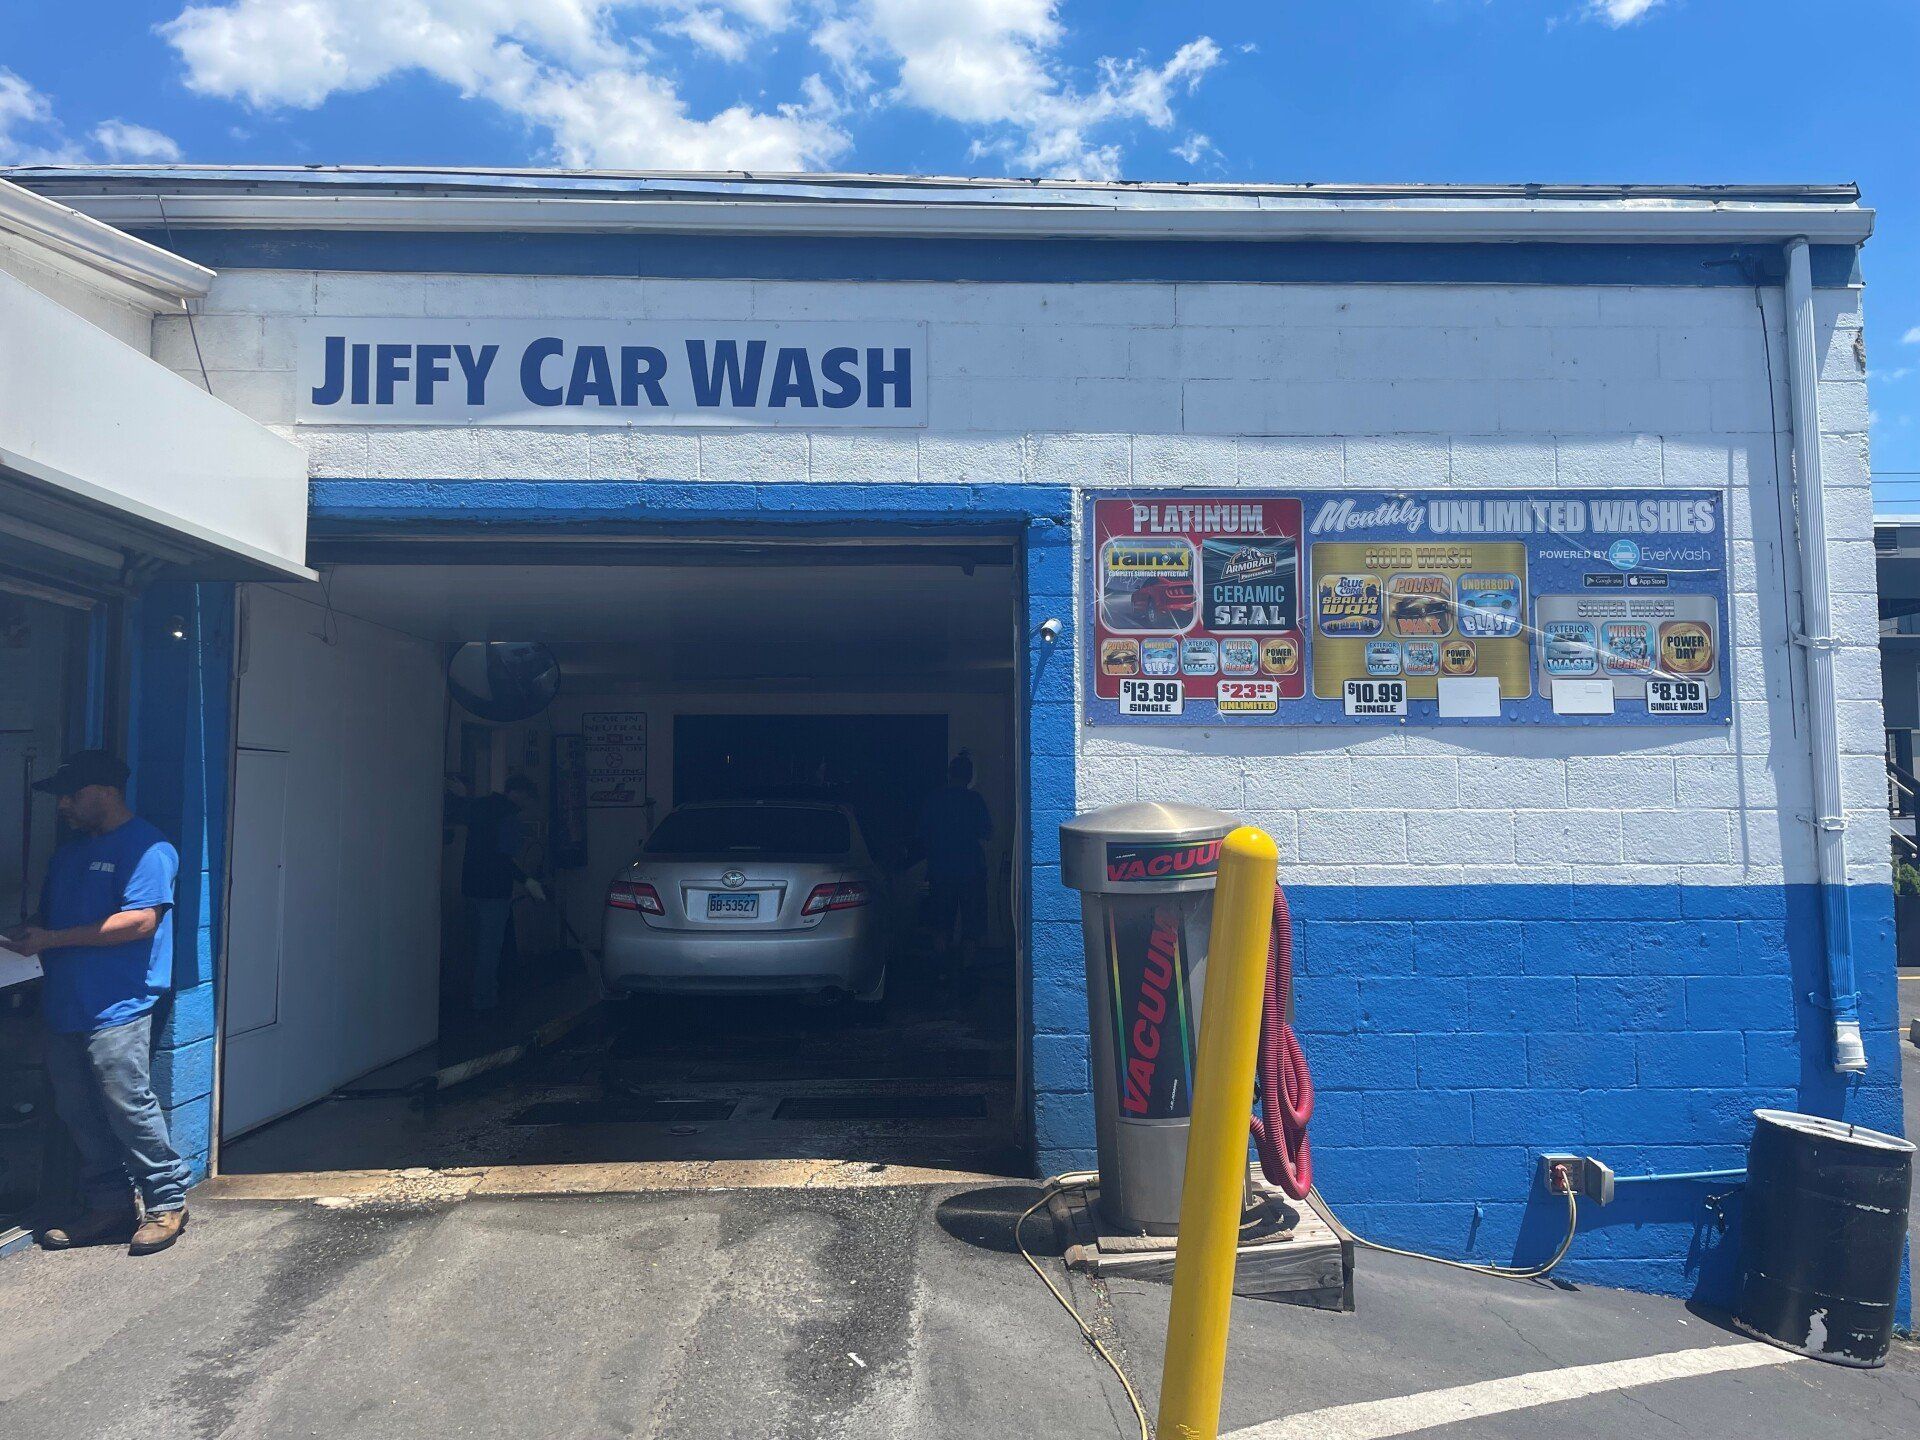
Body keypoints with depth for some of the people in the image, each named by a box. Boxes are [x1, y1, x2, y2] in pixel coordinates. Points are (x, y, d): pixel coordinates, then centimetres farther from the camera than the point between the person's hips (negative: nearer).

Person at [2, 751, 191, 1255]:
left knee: (129, 1107, -7)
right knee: (77, 1114, 11)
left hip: (116, 1008, -9)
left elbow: (140, 920, -19)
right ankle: (107, 1205, 21)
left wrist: (52, 940, -17)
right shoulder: (69, 852, 19)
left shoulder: (146, 848, -10)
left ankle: (168, 1203, 5)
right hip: (65, 1005, 9)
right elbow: (48, 913, 25)